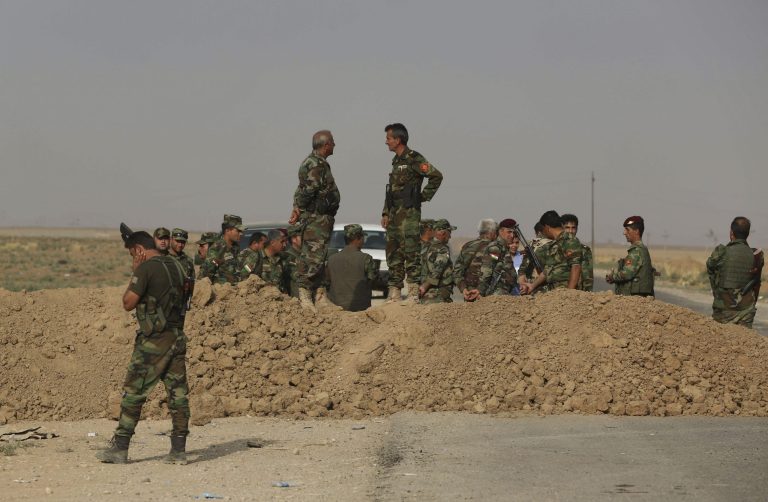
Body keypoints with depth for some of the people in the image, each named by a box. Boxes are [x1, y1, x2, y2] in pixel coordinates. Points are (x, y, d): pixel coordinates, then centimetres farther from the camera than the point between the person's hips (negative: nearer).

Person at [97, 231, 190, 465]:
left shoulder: (146, 268, -13)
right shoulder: (176, 265, 11)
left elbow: (128, 303, -12)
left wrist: (135, 273, -3)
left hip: (153, 340, -7)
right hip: (177, 337, 7)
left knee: (133, 392, -1)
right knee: (178, 393, 5)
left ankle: (120, 448, 1)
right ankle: (178, 449, 5)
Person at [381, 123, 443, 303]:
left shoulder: (414, 159, -9)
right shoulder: (396, 161, 19)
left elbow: (436, 176, -15)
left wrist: (424, 196, -9)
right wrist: (385, 213, 17)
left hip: (409, 213, -9)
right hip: (394, 214, 9)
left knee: (410, 252, -11)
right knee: (393, 253, 8)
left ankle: (413, 292, -13)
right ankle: (394, 292, 11)